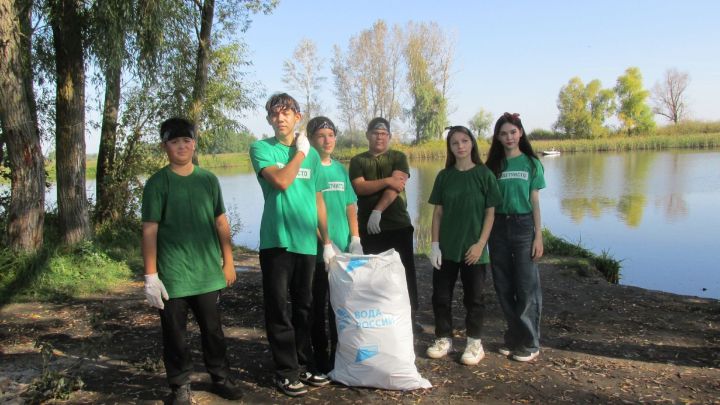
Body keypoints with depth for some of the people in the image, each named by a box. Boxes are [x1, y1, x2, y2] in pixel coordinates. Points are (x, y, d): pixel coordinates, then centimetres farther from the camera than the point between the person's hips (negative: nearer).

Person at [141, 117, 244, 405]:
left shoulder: (208, 180, 6)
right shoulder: (157, 183, -5)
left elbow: (221, 222, 10)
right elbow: (149, 230, -7)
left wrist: (228, 260, 8)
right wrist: (150, 276, -11)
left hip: (208, 272, 3)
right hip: (172, 275, -3)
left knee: (213, 329, 13)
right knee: (175, 333, 8)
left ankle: (220, 378, 29)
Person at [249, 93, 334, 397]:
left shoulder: (312, 154, 12)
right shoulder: (261, 148, 0)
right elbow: (281, 181, -18)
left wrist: (327, 241, 12)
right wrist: (300, 153, -4)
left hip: (306, 242, 4)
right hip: (276, 240, -3)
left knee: (304, 307, 11)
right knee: (279, 308, 2)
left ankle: (304, 365, 25)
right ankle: (286, 371, 14)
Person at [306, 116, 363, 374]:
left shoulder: (340, 169, 10)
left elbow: (350, 206, 11)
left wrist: (355, 239, 1)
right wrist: (325, 241, -16)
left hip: (343, 248, 6)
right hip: (317, 249, -5)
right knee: (318, 305, 5)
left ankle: (339, 356, 30)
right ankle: (321, 359, 18)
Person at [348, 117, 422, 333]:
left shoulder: (399, 158, 6)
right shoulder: (358, 161, 8)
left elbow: (396, 187, -9)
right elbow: (360, 188, -8)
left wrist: (377, 211, -19)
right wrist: (387, 181, -16)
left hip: (399, 225, 0)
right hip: (369, 227, 1)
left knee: (406, 272, 4)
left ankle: (411, 317, 15)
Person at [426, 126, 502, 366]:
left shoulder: (484, 174, -3)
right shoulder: (444, 176, 4)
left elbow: (490, 212, -3)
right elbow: (438, 212, 5)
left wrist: (480, 244, -10)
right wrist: (434, 244, -2)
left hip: (473, 249, -2)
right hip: (446, 247, 3)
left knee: (473, 297, 8)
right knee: (441, 295, 7)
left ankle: (475, 343, 22)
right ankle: (444, 339, 23)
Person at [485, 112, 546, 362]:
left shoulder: (531, 163, 2)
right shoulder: (494, 165, 7)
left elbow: (535, 202, 1)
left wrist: (538, 236, -4)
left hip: (523, 226, -3)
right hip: (498, 227, 3)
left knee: (526, 285, -1)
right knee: (504, 286, 7)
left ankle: (529, 343, 10)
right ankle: (514, 337, 22)